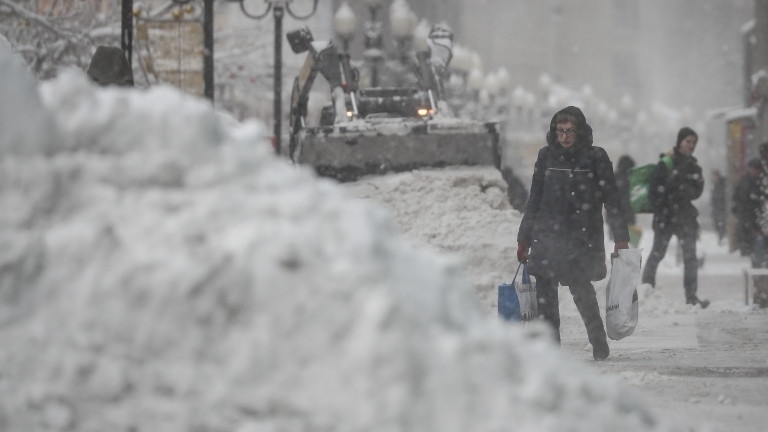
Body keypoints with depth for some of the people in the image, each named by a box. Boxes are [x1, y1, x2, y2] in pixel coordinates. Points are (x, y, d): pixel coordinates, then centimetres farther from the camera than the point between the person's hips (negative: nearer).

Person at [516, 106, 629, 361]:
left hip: (583, 236, -3)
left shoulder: (595, 158, 1)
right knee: (545, 292, -5)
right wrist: (524, 239, 14)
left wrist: (621, 238, -2)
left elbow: (612, 200, 3)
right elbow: (534, 201, 15)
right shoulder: (547, 157, 9)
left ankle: (599, 343, 14)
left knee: (581, 289, -6)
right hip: (548, 235, 3)